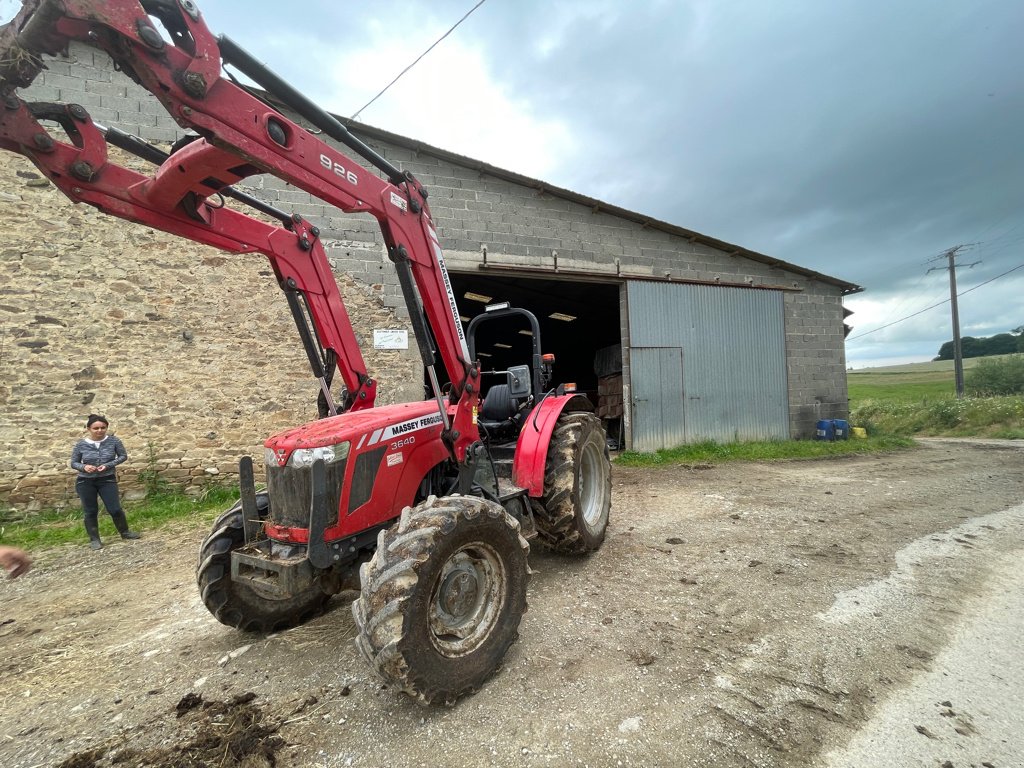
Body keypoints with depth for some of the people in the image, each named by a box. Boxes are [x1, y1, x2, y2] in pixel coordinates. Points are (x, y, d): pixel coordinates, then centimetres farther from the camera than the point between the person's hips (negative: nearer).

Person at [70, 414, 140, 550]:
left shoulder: (113, 441, -8)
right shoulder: (81, 444, -6)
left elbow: (123, 456, 0)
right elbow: (73, 463, 4)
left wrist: (108, 465, -15)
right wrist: (84, 467, -18)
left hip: (107, 480, -1)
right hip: (85, 482, 1)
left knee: (115, 509, -1)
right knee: (90, 511, 7)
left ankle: (125, 532, 20)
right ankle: (94, 539, 20)